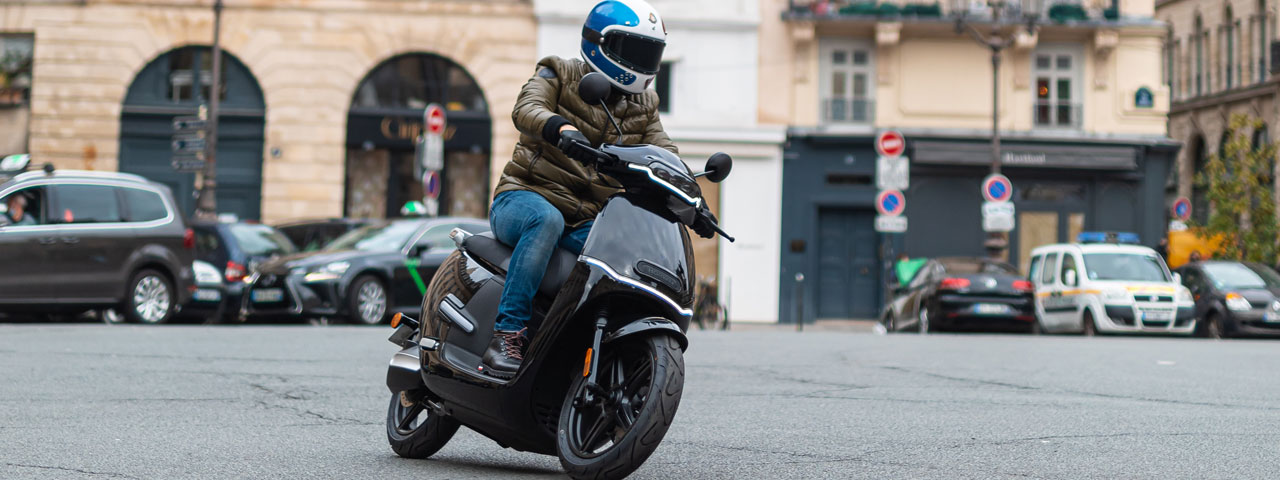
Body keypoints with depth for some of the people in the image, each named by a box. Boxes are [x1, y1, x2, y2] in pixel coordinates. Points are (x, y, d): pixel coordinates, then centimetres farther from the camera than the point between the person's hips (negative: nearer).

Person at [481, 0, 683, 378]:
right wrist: (562, 128, -40)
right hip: (524, 197, -4)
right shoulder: (559, 75, 3)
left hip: (587, 221, 4)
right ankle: (508, 333, -40)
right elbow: (526, 109, -17)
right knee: (547, 219, -39)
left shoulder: (643, 106, 18)